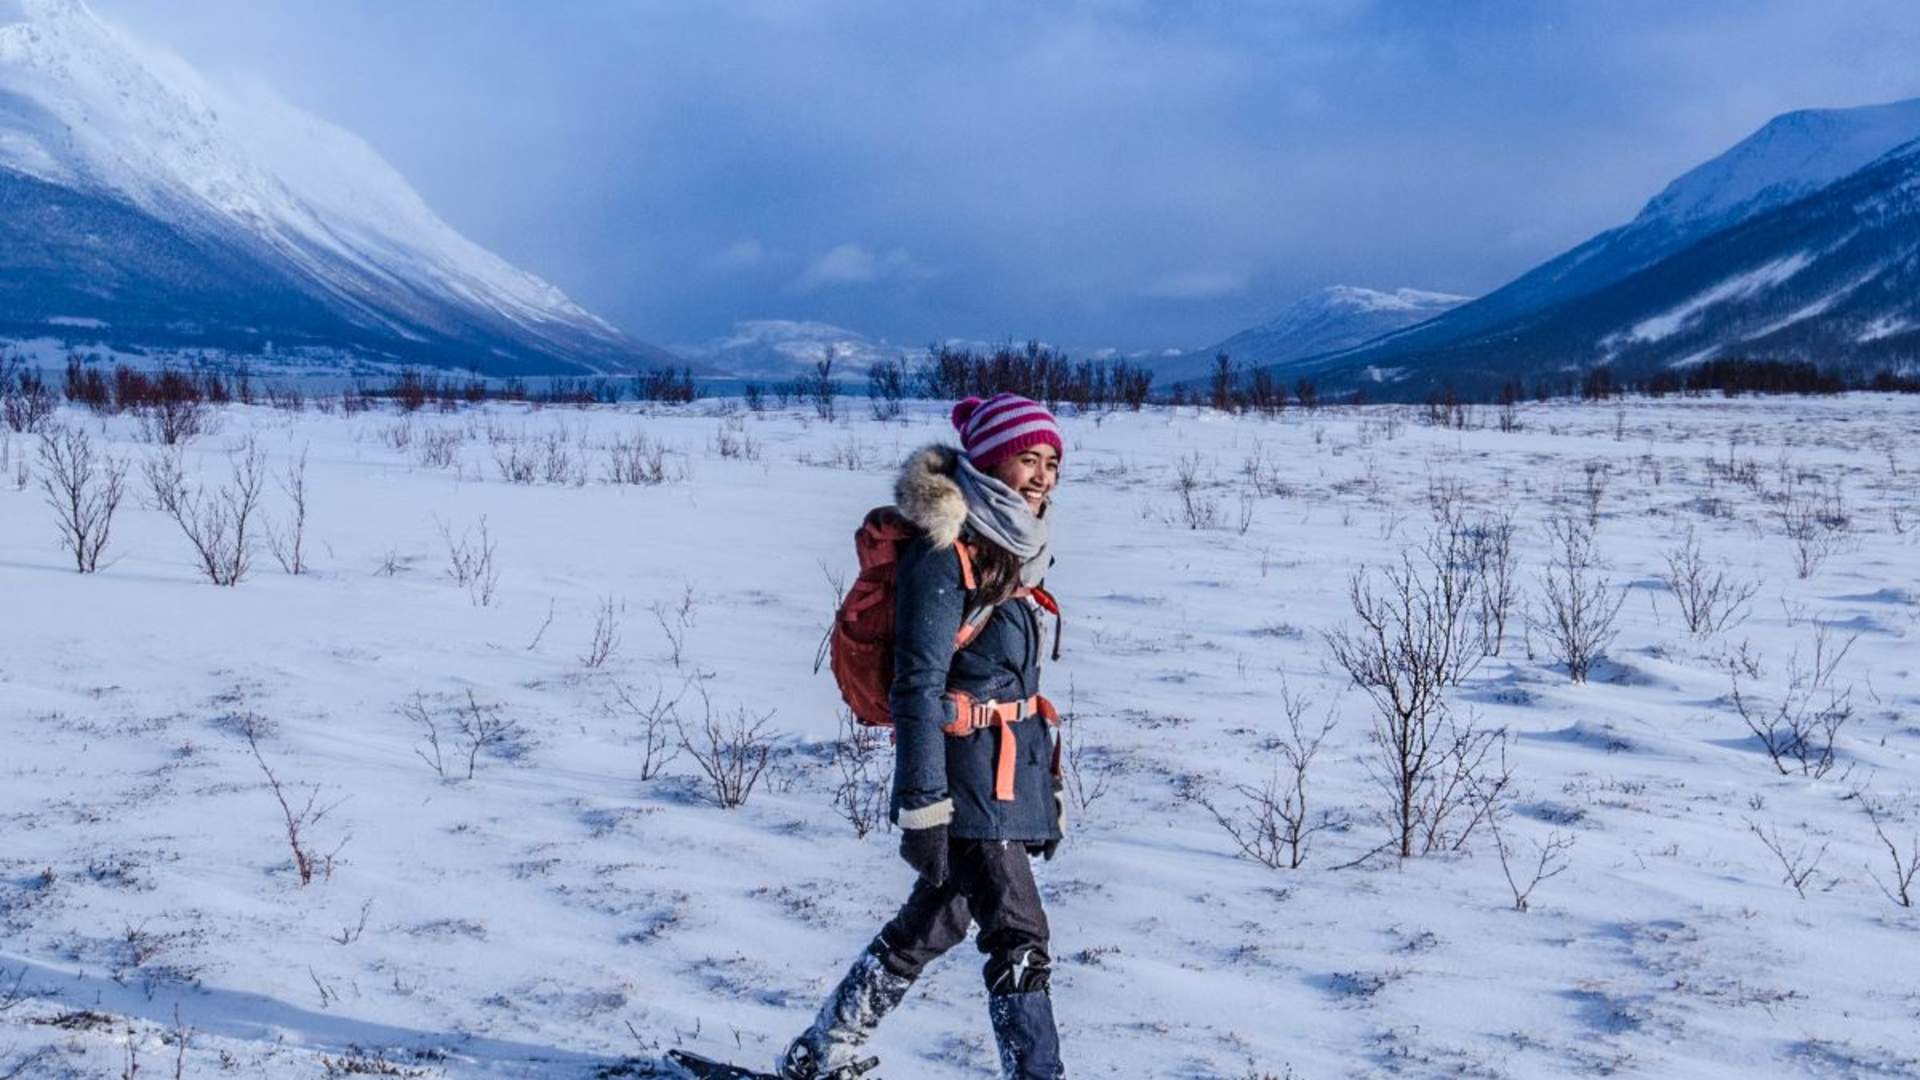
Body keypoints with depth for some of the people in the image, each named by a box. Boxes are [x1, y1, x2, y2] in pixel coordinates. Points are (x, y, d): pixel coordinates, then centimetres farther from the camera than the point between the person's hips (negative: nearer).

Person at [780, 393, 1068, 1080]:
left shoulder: (1014, 546, 12)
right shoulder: (945, 552, -16)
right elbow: (918, 686, -18)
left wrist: (1045, 782, 21)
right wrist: (922, 809, -21)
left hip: (1012, 765, 10)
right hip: (965, 773, -10)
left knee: (933, 923, 18)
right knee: (1019, 937, -9)